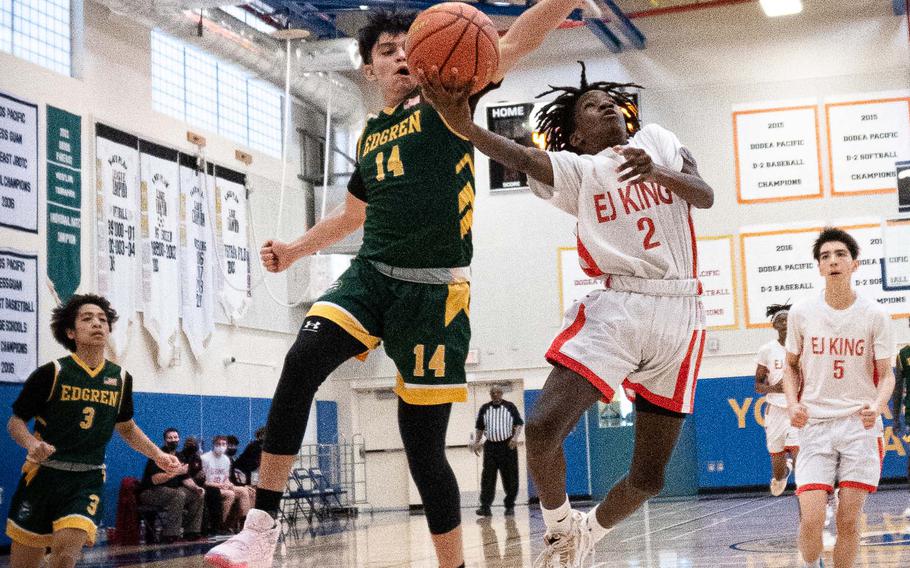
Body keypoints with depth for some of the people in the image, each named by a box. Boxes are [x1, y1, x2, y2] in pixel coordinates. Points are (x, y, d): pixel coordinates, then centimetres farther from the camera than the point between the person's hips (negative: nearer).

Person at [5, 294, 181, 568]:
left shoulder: (120, 378, 7)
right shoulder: (51, 373, -5)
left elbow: (127, 428, 23)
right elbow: (16, 421, 2)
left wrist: (158, 455, 11)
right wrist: (32, 444, -19)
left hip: (88, 481, 2)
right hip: (43, 474, -2)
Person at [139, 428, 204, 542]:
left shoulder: (179, 457, 13)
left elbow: (186, 478, 12)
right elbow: (155, 479, -24)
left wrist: (195, 487, -8)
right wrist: (176, 472, -26)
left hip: (171, 491, 9)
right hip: (151, 493, -9)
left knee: (198, 495, -2)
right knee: (179, 494, -33)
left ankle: (191, 532, -2)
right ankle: (170, 535, -35)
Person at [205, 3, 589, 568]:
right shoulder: (371, 135, 18)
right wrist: (295, 250, 31)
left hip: (434, 290, -4)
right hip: (370, 274, 4)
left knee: (424, 446, -2)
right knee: (302, 360, -24)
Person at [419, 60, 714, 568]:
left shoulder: (657, 140, 14)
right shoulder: (576, 169, 6)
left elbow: (706, 196, 0)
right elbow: (521, 158, -16)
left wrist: (657, 171, -21)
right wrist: (462, 123, -36)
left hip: (679, 315, 2)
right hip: (615, 307, -1)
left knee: (648, 479, 3)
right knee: (543, 428, -23)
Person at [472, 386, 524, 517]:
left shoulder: (510, 407, 3)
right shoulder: (484, 409, 10)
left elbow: (519, 424, 1)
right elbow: (479, 428, 15)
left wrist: (515, 437, -15)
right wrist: (476, 442, 3)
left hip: (508, 445, -2)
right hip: (490, 446, 2)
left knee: (510, 477, 1)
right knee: (488, 476, -6)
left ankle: (510, 506, 12)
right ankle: (485, 507, -6)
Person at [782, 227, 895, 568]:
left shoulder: (874, 315, -3)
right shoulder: (801, 313, 0)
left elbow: (886, 374, 1)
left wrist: (877, 405, -20)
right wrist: (792, 404, -5)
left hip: (860, 425, 0)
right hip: (815, 424, 0)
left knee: (849, 521, 0)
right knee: (811, 519, -9)